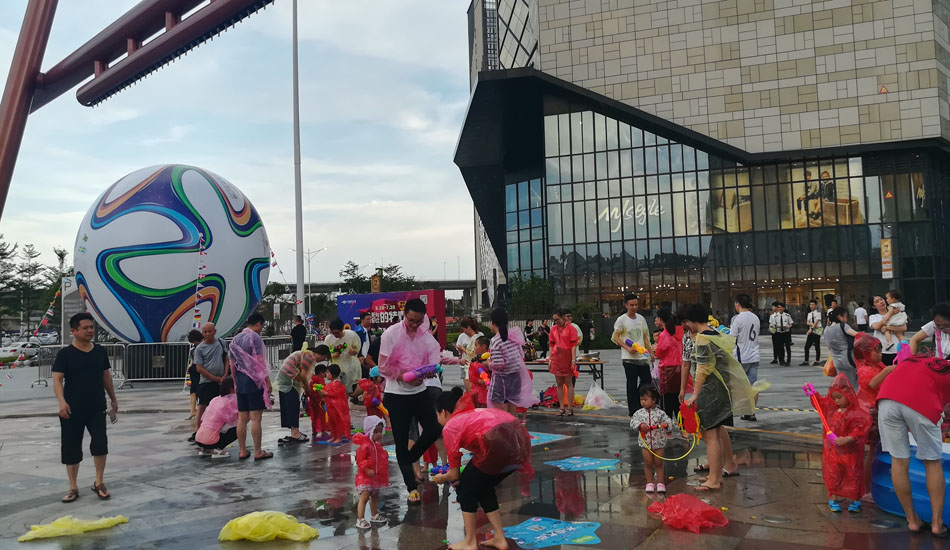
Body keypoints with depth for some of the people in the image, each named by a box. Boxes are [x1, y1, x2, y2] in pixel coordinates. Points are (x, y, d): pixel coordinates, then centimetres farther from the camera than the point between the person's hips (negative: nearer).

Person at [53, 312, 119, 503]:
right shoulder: (65, 354, -7)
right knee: (71, 448, 6)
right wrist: (62, 402, -26)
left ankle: (99, 483, 10)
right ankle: (73, 488, 19)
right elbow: (57, 379, -11)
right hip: (73, 410, -2)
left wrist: (113, 398, 17)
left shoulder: (100, 351, 6)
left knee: (100, 444, -8)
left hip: (97, 408, 2)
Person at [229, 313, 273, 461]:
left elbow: (233, 364, 16)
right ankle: (258, 452, -2)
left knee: (242, 418, 9)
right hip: (254, 381, -7)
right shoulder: (255, 337, -9)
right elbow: (260, 362, -12)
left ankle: (242, 451, 13)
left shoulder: (235, 339, 13)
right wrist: (268, 382, -9)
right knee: (255, 418, -5)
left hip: (240, 382, 7)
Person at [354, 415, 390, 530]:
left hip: (377, 476, 9)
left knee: (375, 496, 20)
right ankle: (360, 520, -9)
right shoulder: (365, 445, -20)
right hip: (365, 477, -9)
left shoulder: (378, 444, 9)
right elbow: (360, 461, -22)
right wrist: (367, 471, -29)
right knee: (364, 497, -11)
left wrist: (384, 473, 21)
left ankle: (374, 516, 35)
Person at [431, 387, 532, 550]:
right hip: (520, 438, 8)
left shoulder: (450, 427, 11)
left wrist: (441, 478, 36)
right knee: (483, 487, 27)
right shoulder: (474, 413, 32)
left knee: (465, 488, 16)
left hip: (499, 443, -8)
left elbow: (454, 474, 16)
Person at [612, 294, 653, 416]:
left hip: (643, 356, 5)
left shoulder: (641, 318, 11)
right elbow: (615, 337, -7)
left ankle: (638, 404, 21)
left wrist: (650, 352, 11)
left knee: (647, 380, 5)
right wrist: (627, 348, -17)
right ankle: (633, 410, 7)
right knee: (632, 384, -1)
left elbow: (645, 337, 17)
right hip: (629, 358, -5)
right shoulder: (621, 320, -6)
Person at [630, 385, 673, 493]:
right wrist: (640, 425, -23)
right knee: (648, 464, 8)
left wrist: (666, 424, -30)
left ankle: (660, 483, 17)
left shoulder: (660, 413, -6)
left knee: (658, 463, 7)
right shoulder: (639, 413, -1)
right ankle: (650, 483, 19)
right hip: (645, 443, 1)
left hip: (659, 443, -1)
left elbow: (668, 422, -8)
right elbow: (633, 422, -6)